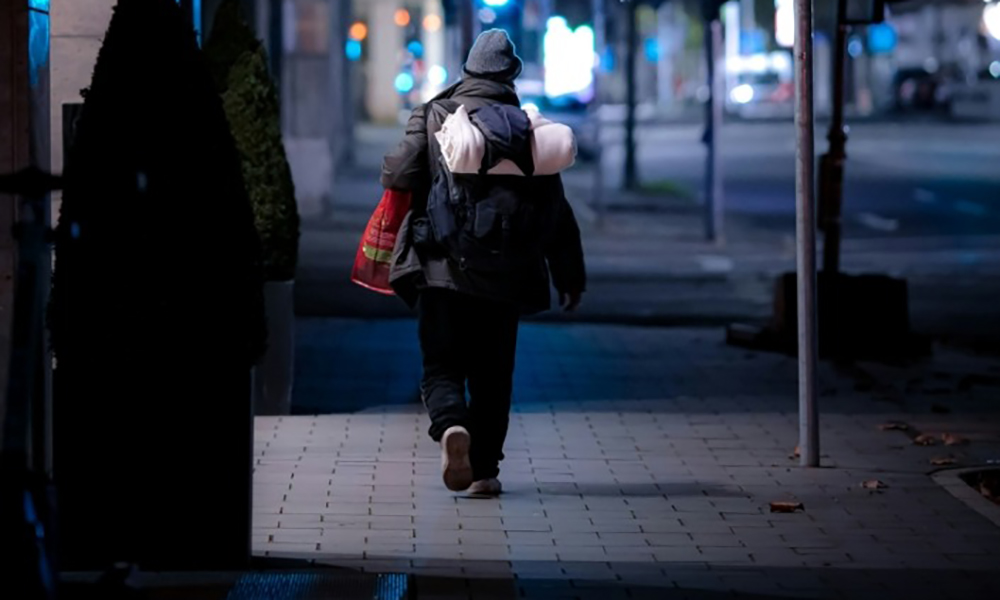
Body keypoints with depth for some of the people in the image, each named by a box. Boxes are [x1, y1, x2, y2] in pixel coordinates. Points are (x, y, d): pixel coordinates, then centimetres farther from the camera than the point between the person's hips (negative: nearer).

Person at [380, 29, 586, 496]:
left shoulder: (434, 116, -1)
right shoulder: (528, 129, 4)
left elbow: (398, 174, -8)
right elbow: (555, 209, 5)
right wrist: (570, 275, 11)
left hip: (441, 268, -2)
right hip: (503, 277, 2)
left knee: (441, 366, 4)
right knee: (492, 374, 12)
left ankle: (451, 426, -26)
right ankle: (485, 469, 11)